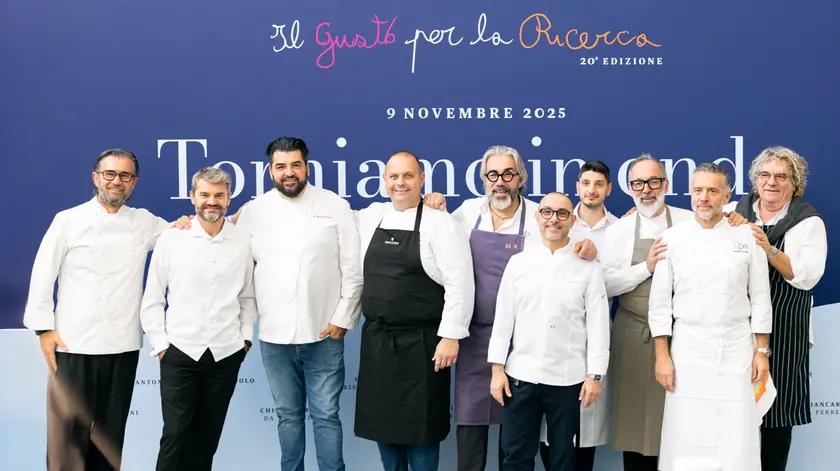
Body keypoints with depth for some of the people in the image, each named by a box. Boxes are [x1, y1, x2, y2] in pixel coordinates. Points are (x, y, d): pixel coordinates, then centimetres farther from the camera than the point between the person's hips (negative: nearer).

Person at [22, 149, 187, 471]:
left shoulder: (144, 223, 9)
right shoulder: (68, 220, 2)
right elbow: (43, 275, 2)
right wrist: (44, 328, -3)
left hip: (123, 346, 3)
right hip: (73, 345, -3)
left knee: (110, 431, 11)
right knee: (67, 430, 0)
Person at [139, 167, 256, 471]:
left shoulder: (243, 241, 1)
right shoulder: (171, 239, -3)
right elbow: (152, 300, 2)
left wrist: (246, 336, 4)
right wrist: (159, 344, -2)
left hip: (226, 353, 2)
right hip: (180, 352, -1)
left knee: (209, 435, 12)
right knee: (175, 434, -1)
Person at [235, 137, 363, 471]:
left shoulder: (335, 206, 0)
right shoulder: (253, 211, 5)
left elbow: (353, 269, -1)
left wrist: (343, 319, -5)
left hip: (323, 334, -2)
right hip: (274, 336, 2)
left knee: (326, 415, 4)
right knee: (288, 415, 14)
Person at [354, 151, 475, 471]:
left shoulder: (440, 223, -7)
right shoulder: (370, 217, 8)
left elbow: (459, 284, -11)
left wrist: (450, 336, -15)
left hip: (421, 343, -5)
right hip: (376, 340, 5)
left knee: (421, 425, 4)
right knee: (383, 421, 13)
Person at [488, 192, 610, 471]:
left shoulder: (588, 268, 1)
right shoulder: (518, 263, 5)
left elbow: (598, 324, -1)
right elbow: (503, 318, 5)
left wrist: (595, 375, -5)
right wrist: (497, 369, 2)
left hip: (568, 378, -1)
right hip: (520, 375, 1)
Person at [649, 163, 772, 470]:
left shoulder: (747, 237, 1)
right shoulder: (672, 238, 0)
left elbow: (760, 297, 4)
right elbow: (660, 300, 0)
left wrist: (762, 351, 1)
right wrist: (662, 355, -4)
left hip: (736, 348, 0)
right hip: (687, 347, 0)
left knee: (737, 437, 1)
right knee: (686, 436, 3)